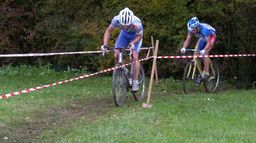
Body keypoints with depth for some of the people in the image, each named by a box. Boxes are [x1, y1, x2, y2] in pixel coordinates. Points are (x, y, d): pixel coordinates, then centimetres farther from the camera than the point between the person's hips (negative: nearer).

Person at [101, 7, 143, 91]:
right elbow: (108, 31, -17)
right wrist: (105, 45, -29)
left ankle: (135, 82, -9)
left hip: (136, 35, -3)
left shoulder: (137, 23, -40)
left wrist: (132, 43, -36)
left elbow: (140, 35, -20)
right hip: (124, 34, 3)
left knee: (135, 57, -17)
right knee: (116, 55, -11)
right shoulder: (116, 20, -34)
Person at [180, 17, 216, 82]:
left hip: (211, 37, -6)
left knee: (205, 54, -24)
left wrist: (204, 50, -62)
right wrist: (183, 48, -41)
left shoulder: (204, 29, -41)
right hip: (202, 38, 6)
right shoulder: (191, 30, -24)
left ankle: (206, 73, -19)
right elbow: (187, 40, -22)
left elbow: (208, 42, -44)